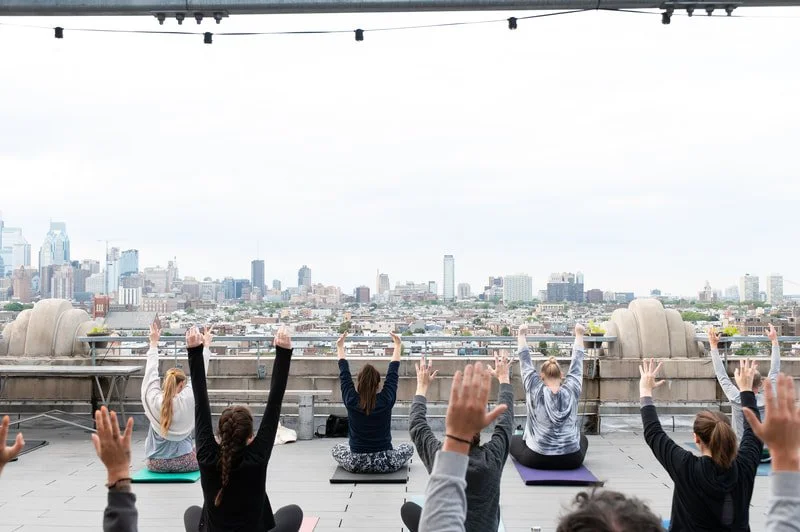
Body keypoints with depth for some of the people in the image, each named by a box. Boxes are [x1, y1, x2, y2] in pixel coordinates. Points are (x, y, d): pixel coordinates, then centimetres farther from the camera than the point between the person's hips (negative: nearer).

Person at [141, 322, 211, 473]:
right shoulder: (188, 399, -17)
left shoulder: (153, 400, -12)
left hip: (156, 464, 4)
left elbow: (151, 372, 1)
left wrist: (153, 343, 11)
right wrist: (206, 346, 6)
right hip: (184, 463, -3)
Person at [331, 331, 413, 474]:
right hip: (386, 464, -1)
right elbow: (393, 373, 3)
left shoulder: (351, 401, -11)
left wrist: (340, 348, 17)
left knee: (337, 448, 31)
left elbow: (344, 374, 3)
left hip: (355, 464, 1)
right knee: (409, 447, 28)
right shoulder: (386, 400, -12)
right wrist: (398, 346, 16)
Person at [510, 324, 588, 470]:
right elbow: (577, 363, 8)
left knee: (514, 440, 27)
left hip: (537, 459, -2)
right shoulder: (571, 390, -4)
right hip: (572, 461, 2)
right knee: (583, 440, 36)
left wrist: (521, 335, 15)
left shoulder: (536, 391, -8)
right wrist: (579, 334, 20)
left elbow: (525, 362, 2)